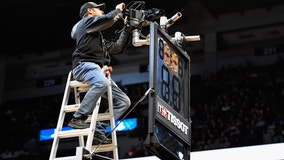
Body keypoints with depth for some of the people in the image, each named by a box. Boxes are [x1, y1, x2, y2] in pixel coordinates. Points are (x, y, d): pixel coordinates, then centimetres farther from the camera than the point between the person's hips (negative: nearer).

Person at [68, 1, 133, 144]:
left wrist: (127, 30, 33)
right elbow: (108, 19, -7)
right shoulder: (87, 21, 11)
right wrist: (118, 10, 11)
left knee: (124, 101, -3)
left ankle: (98, 130, -13)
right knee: (102, 83, -41)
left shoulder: (98, 38, 37)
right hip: (85, 65, -9)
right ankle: (78, 118, -37)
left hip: (97, 71, 9)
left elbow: (117, 48, 36)